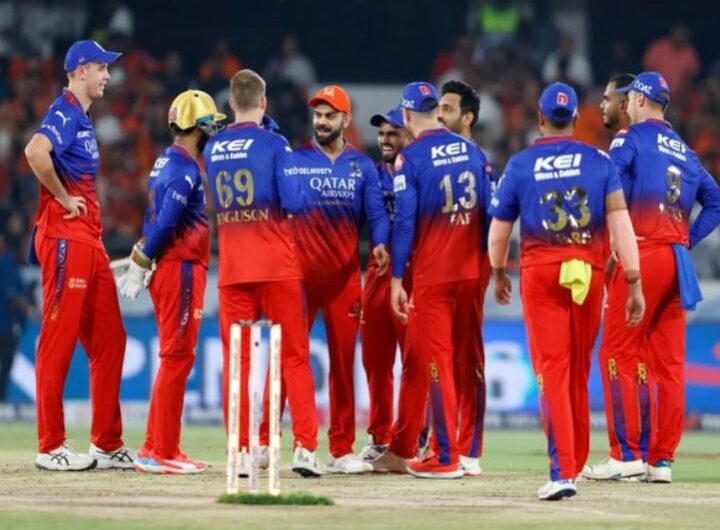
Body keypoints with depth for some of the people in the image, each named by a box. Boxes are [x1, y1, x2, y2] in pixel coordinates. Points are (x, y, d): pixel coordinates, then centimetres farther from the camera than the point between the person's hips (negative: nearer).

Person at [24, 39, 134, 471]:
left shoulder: (83, 119, 20)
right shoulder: (65, 113, -10)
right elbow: (35, 151, -30)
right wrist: (63, 199, -20)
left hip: (91, 243, 10)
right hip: (65, 239, -10)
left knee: (110, 340, 10)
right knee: (58, 340, -7)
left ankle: (108, 445, 15)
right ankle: (50, 448, -6)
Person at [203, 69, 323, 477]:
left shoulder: (213, 148, 6)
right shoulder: (274, 144, -8)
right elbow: (292, 201, -15)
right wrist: (296, 191, 7)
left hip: (233, 270, 3)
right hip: (277, 266, -3)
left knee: (237, 359, 6)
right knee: (295, 356, 1)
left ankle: (243, 451, 2)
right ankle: (305, 447, -6)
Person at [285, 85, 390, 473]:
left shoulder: (362, 167, 8)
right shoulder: (291, 160, 5)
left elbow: (377, 213, -2)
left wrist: (380, 243, -22)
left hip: (344, 276, 2)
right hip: (298, 274, -2)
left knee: (343, 361, 5)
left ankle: (341, 451, 10)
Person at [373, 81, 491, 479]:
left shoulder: (410, 158, -8)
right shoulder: (472, 152, 8)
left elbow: (405, 220, -12)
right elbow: (490, 211, 8)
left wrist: (396, 279, -9)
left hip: (431, 274, -5)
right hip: (471, 271, 5)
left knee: (434, 361, 0)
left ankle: (446, 458, 0)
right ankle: (401, 449, 18)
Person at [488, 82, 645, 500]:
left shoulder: (520, 164, 1)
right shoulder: (599, 162, 1)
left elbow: (499, 230, 6)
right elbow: (620, 223, -7)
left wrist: (499, 274, 24)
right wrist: (634, 283, -6)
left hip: (540, 274, -2)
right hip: (589, 272, 2)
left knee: (552, 371, -5)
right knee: (579, 372, 15)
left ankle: (563, 471, -17)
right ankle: (576, 462, 27)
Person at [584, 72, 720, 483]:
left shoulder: (632, 138, -1)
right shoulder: (685, 151, 19)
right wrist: (686, 240, 17)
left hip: (640, 253, -7)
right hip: (676, 258, 7)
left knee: (618, 354, -4)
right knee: (668, 362, 5)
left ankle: (627, 454, -10)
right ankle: (662, 460, 5)